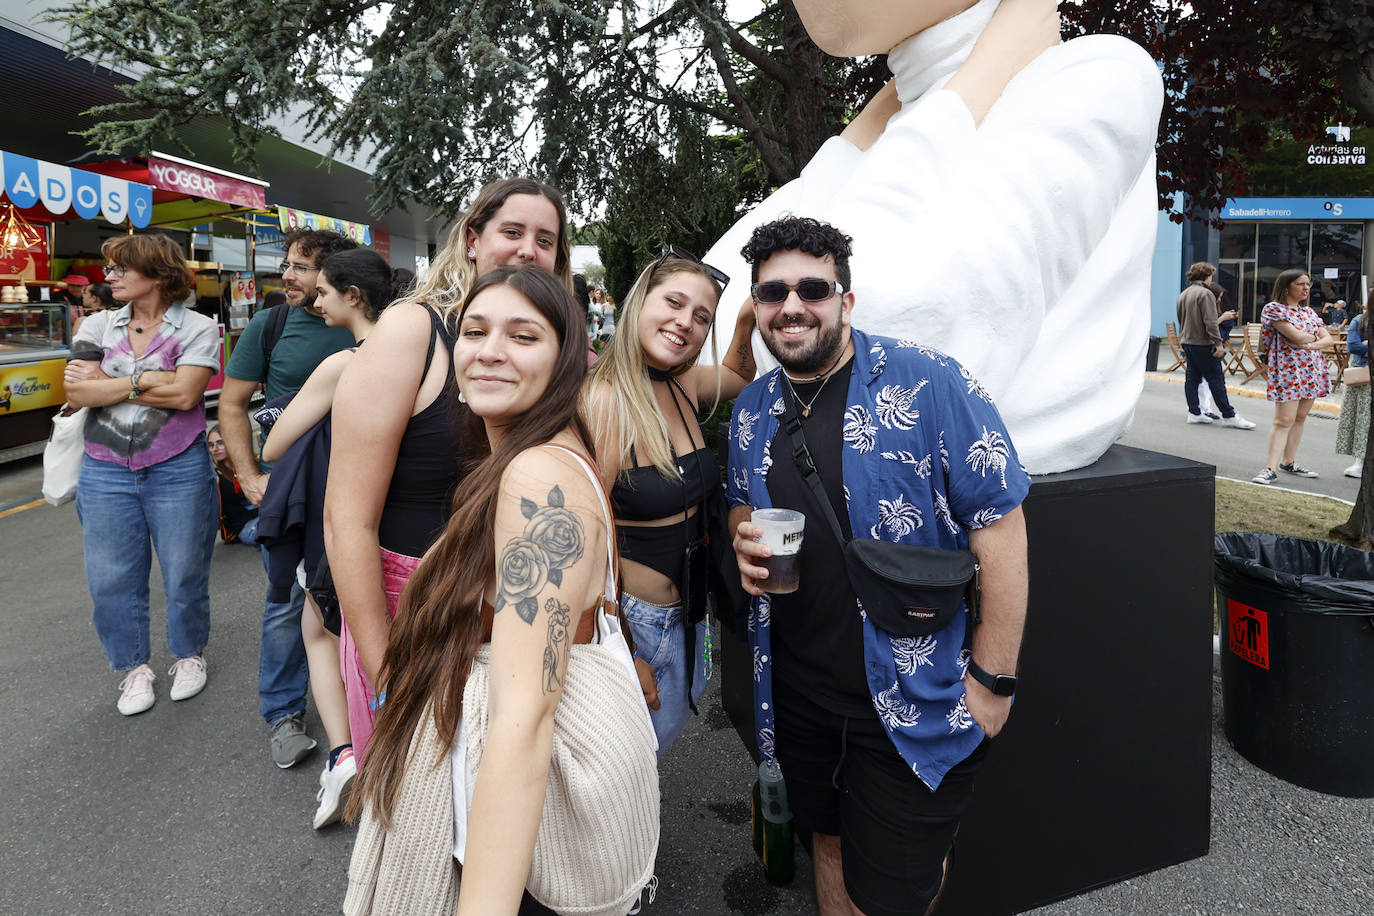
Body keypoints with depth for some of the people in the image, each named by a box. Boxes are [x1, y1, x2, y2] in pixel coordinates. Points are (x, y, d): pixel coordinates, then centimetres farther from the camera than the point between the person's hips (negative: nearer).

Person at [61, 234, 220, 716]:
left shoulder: (197, 328, -4)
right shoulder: (97, 326, 7)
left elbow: (185, 394, -17)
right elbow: (76, 392, -5)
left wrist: (109, 383, -9)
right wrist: (149, 379, -14)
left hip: (178, 472, -3)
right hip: (106, 472, 4)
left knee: (185, 576, 8)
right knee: (111, 580, 9)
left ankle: (189, 655, 31)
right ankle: (134, 667, 28)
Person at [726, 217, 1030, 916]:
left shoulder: (929, 384, -17)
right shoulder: (750, 409, 2)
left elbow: (1001, 528, -16)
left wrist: (992, 681, -15)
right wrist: (745, 541, -7)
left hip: (914, 701, -5)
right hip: (796, 691, 5)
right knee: (828, 839, 25)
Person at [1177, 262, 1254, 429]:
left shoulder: (1183, 294, 13)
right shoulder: (1205, 294, -13)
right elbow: (1210, 322, -19)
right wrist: (1218, 343, -19)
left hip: (1187, 342, 8)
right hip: (1203, 343, -8)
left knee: (1192, 377, 10)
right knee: (1216, 380, -5)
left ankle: (1194, 413, 12)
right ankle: (1229, 416, -2)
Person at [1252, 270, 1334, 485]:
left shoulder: (1308, 312, 16)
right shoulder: (1274, 309, -6)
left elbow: (1329, 340, 8)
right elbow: (1297, 337, -17)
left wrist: (1308, 344, -11)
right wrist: (1315, 336, 2)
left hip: (1312, 370, 7)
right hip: (1288, 370, -7)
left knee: (1300, 418, 9)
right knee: (1284, 420, -13)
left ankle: (1289, 462, 18)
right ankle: (1271, 469, -14)